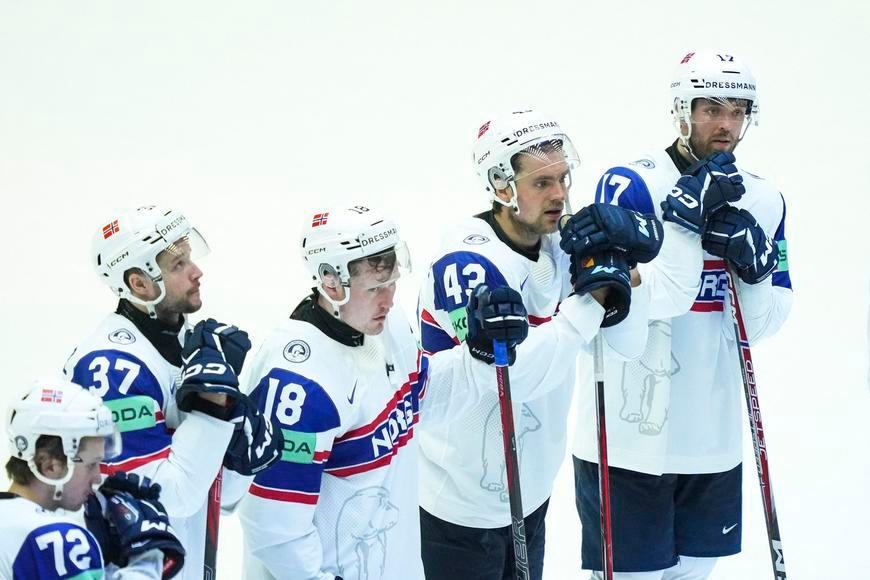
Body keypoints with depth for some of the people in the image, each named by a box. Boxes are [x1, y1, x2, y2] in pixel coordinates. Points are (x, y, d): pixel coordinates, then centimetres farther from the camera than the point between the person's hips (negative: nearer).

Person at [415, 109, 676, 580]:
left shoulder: (563, 245, 2)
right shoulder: (466, 261, -23)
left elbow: (627, 345, 2)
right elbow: (516, 373, -32)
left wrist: (626, 271, -14)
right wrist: (589, 298, -28)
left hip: (530, 489, 8)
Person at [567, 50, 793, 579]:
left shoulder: (764, 200, 6)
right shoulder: (630, 184, -10)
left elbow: (765, 324, 6)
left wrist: (752, 268, -14)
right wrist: (685, 218, -25)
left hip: (715, 441, 5)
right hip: (629, 436, -5)